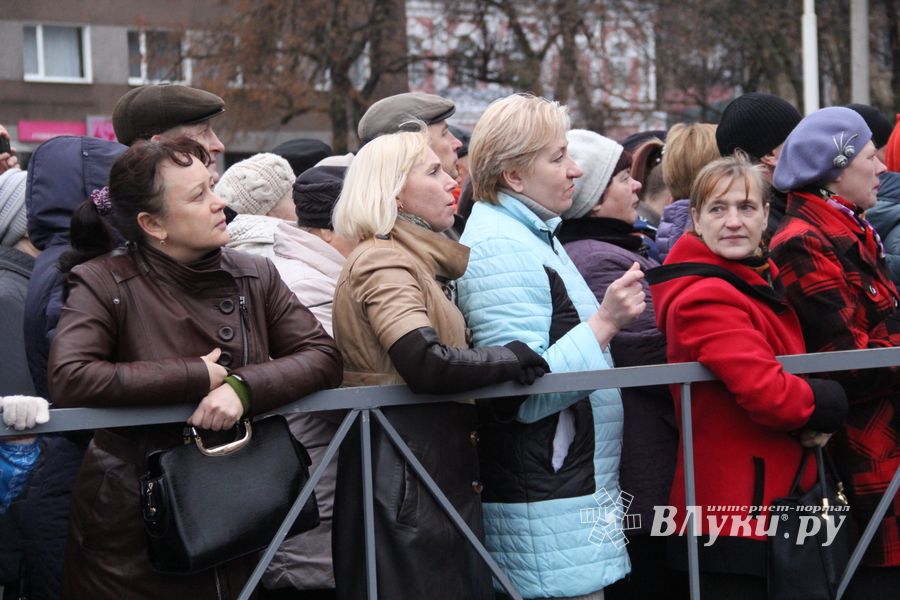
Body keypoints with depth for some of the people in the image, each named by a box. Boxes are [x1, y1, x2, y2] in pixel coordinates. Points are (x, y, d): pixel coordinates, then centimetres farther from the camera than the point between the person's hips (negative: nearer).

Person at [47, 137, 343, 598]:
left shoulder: (255, 277, 3)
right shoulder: (105, 283, -10)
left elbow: (323, 357, -5)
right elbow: (68, 379, -25)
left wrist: (242, 386, -23)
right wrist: (198, 376, -21)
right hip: (133, 532, -4)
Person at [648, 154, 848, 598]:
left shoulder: (762, 282, 12)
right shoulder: (705, 298, -19)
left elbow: (793, 369, 20)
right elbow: (768, 392, -28)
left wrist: (815, 419, -2)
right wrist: (827, 407, -9)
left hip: (776, 502, 10)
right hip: (735, 510, -10)